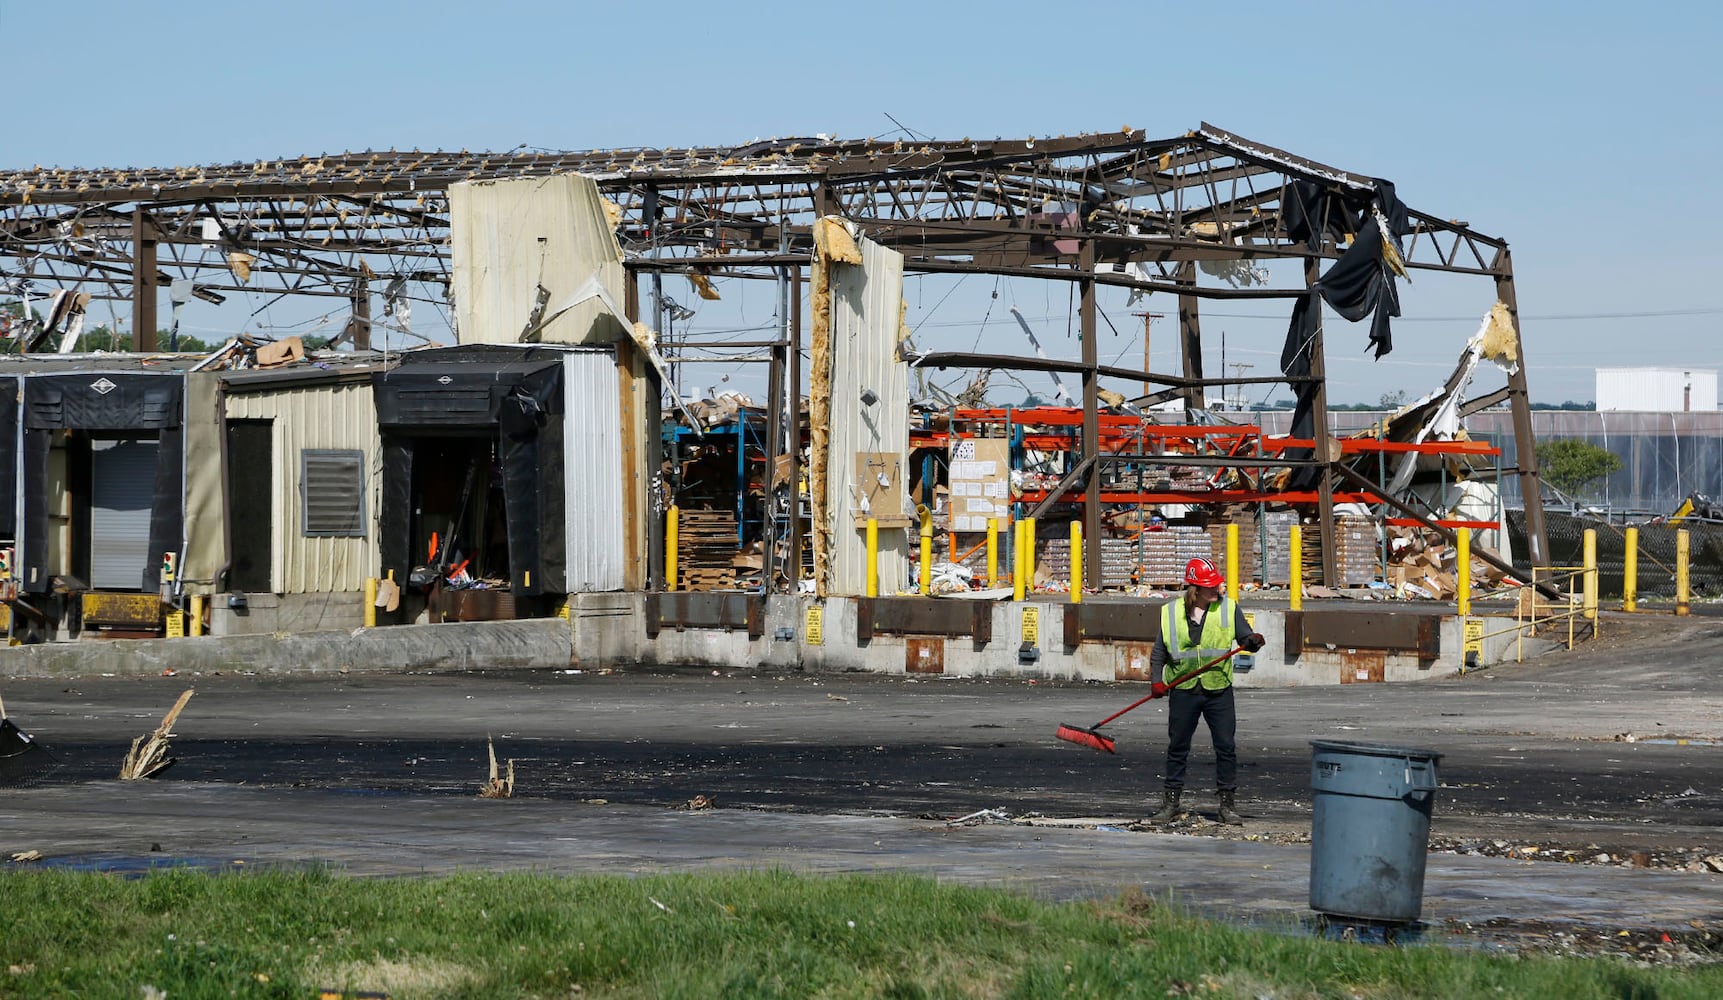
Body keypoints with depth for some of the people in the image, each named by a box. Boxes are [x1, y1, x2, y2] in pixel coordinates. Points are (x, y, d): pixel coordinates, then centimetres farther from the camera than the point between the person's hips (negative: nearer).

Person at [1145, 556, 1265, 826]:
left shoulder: (1229, 609, 3)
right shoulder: (1171, 613, 3)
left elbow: (1245, 637, 3)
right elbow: (1159, 651, 8)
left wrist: (1253, 641, -20)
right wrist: (1157, 679, -5)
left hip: (1219, 691, 0)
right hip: (1183, 692, 0)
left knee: (1226, 747, -1)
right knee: (1177, 747, 7)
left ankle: (1228, 805, 7)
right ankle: (1170, 803, 17)